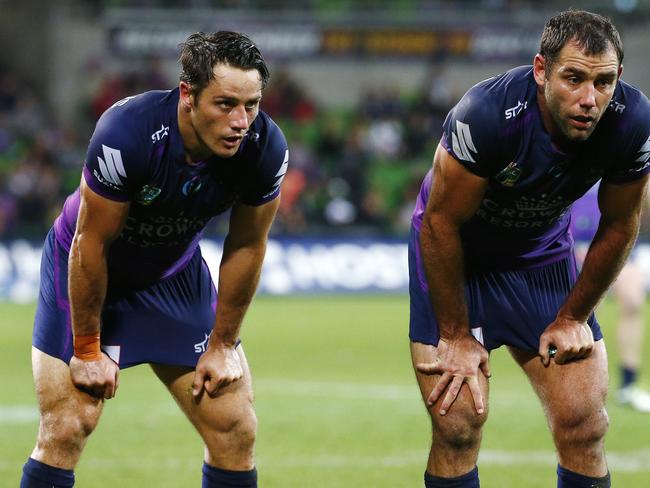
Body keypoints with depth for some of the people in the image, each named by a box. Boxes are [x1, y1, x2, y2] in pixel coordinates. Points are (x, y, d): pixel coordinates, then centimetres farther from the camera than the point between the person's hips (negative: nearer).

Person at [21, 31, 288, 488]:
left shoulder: (266, 148, -24)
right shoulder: (128, 133, -36)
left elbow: (246, 246, -7)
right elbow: (91, 244, -24)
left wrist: (222, 344, 0)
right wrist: (87, 349, -16)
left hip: (174, 274, 4)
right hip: (86, 272, -4)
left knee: (237, 432, -1)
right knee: (65, 431, -13)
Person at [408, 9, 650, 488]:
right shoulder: (487, 114, -34)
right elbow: (442, 222, -21)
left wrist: (573, 317, 2)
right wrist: (455, 336, -14)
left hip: (543, 251, 4)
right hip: (457, 252, -3)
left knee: (585, 429, -4)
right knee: (458, 427, -13)